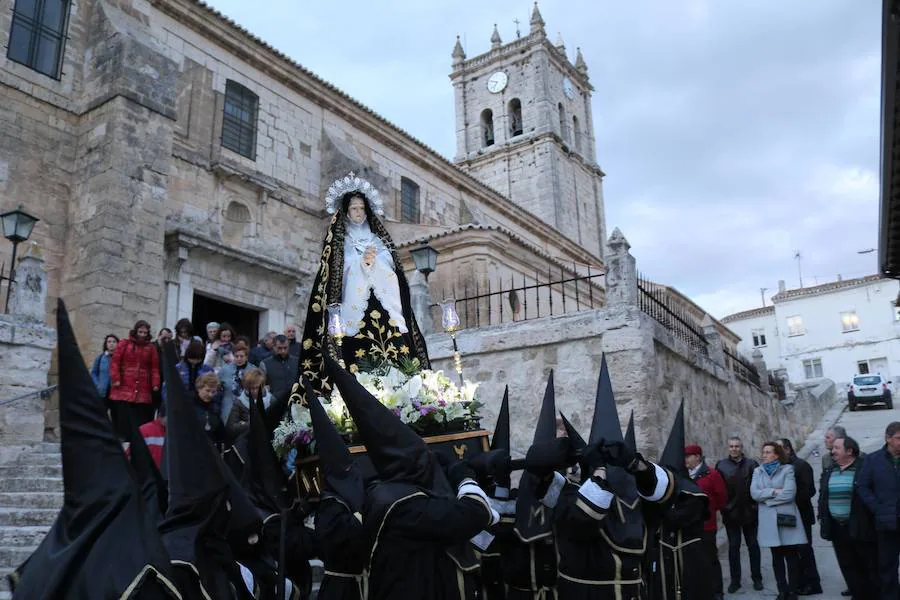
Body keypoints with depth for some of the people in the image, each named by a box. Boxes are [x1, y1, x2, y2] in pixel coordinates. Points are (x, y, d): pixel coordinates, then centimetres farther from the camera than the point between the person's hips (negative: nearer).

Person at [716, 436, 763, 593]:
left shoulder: (751, 464, -3)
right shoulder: (721, 465, 0)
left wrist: (756, 504, -9)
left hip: (749, 512, 0)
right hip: (730, 512, 1)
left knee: (753, 545, 11)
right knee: (733, 547, 7)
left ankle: (757, 578, 23)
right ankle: (735, 580, 17)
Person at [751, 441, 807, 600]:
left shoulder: (787, 469, -3)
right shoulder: (758, 471, 8)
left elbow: (789, 493, -16)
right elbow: (754, 493, -4)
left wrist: (765, 496, -10)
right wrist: (774, 491, -13)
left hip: (786, 518, -3)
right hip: (769, 520, 3)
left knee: (792, 556, 2)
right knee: (777, 557, 11)